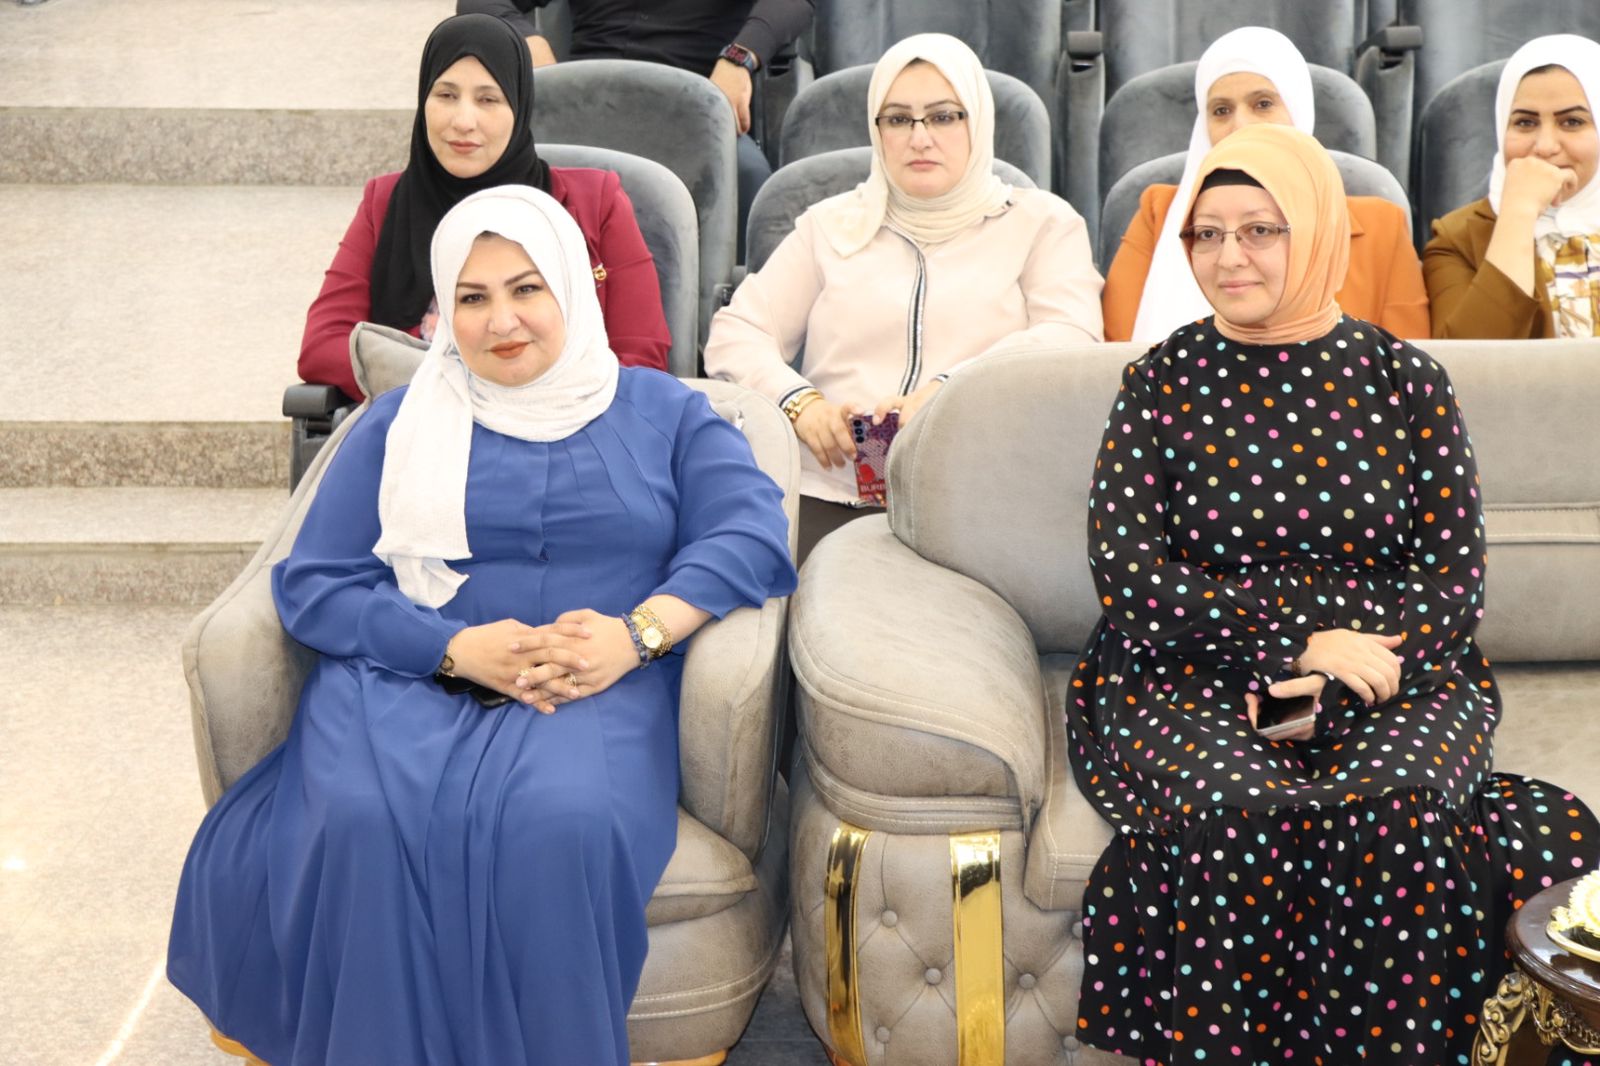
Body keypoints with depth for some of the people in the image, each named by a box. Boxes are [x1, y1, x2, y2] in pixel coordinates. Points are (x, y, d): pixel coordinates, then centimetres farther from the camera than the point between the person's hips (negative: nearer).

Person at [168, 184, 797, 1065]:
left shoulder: (662, 412, 16)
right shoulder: (403, 419, 17)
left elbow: (751, 534, 1)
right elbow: (314, 585, 7)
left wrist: (638, 633, -17)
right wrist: (459, 649, -11)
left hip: (601, 691, -1)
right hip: (412, 680, 1)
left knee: (564, 823, -36)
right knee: (366, 824, -33)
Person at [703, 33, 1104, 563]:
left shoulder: (1042, 222, 14)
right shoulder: (831, 225, 21)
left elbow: (1073, 338, -2)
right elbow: (734, 336, 15)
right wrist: (800, 401, -7)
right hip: (827, 497, 2)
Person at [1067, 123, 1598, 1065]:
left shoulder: (1406, 381, 9)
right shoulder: (1163, 383, 7)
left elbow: (1456, 581, 4)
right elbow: (1128, 573, -2)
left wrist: (1338, 663, -13)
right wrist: (1300, 641, -13)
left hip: (1393, 677, 1)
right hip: (1190, 683, 0)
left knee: (1391, 818, -32)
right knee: (1241, 820, -32)